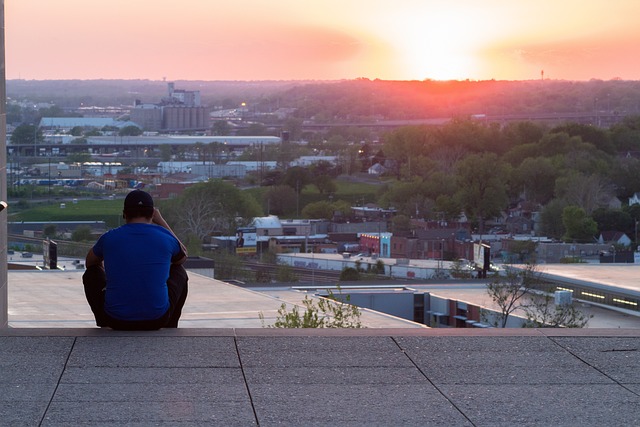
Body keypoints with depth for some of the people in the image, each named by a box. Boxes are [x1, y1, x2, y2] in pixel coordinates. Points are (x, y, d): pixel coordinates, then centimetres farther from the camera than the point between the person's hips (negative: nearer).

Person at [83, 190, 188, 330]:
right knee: (179, 272, 27)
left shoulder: (109, 238, -1)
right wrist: (161, 221, 25)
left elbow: (90, 262, 22)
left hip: (116, 321, 0)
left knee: (92, 274, 26)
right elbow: (183, 257, 23)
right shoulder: (165, 238, -2)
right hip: (157, 319, 0)